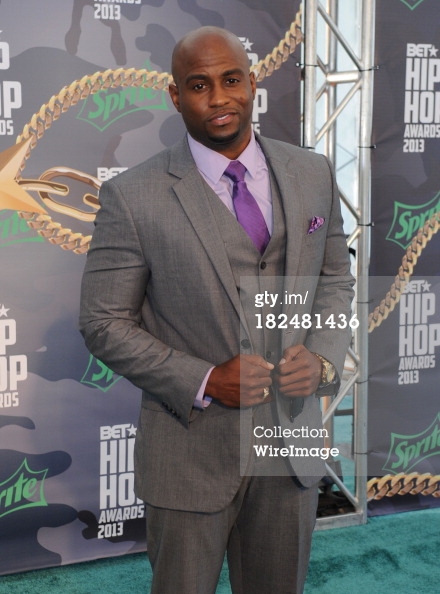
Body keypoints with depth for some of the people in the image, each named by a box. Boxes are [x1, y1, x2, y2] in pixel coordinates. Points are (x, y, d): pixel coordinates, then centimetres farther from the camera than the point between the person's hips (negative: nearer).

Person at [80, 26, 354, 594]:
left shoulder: (312, 174, 2)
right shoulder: (132, 196, -12)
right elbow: (104, 324, -8)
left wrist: (322, 356, -7)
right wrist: (204, 382, -17)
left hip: (290, 440, 4)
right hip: (192, 451, -3)